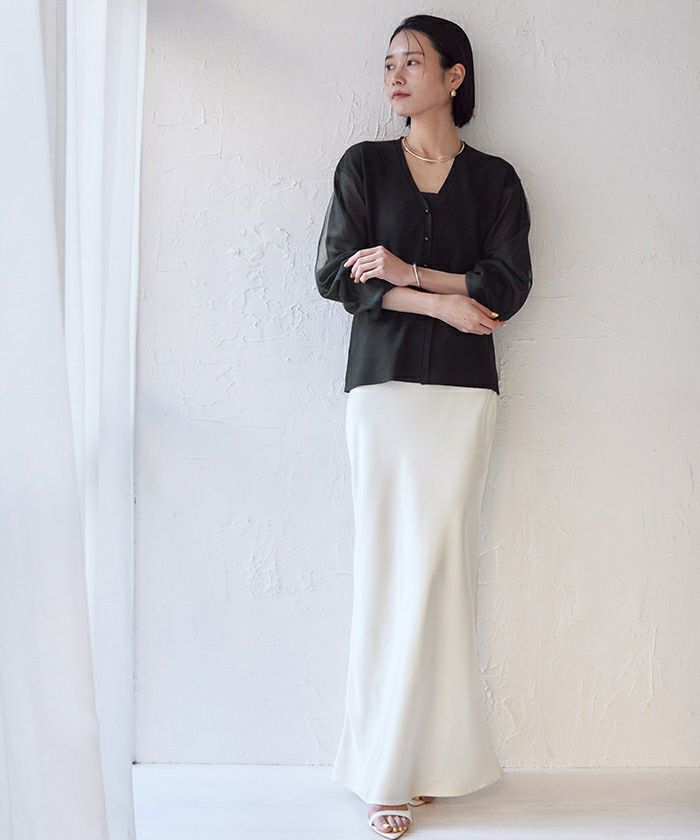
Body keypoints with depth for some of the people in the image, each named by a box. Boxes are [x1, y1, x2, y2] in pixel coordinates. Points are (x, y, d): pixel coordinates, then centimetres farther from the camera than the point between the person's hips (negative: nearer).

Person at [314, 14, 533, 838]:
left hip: (463, 387, 1)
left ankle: (425, 757, 11)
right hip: (382, 383, 0)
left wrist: (407, 272, -8)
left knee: (439, 562, -2)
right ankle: (389, 770, 5)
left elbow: (508, 286, -1)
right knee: (388, 562, -4)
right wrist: (443, 302, -8)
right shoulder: (363, 165, 9)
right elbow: (335, 275, -2)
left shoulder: (494, 178, 10)